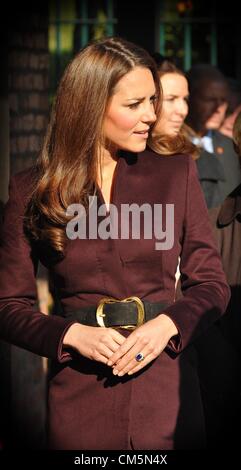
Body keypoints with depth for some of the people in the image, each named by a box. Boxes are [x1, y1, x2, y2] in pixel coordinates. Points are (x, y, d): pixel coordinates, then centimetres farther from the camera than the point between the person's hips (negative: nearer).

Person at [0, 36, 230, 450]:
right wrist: (73, 334, -15)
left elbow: (212, 284, 5)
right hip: (80, 386, -1)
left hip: (165, 380, 1)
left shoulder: (176, 172, 2)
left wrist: (167, 324, -14)